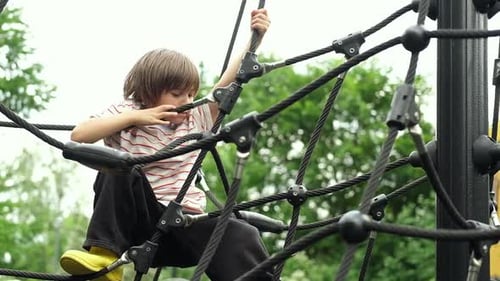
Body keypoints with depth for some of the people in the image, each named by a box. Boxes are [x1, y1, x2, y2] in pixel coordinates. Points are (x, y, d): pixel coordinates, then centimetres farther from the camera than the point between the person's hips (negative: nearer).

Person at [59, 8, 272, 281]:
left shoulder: (196, 120, 11)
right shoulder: (126, 115, 5)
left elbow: (229, 82, 2)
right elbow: (79, 135, -8)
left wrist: (255, 38, -9)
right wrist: (132, 117, -13)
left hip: (187, 224, 2)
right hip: (141, 220, -1)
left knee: (241, 236, -26)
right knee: (118, 168, -28)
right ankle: (104, 254, -32)